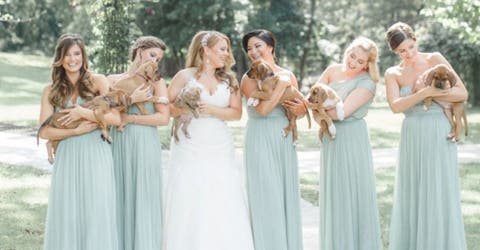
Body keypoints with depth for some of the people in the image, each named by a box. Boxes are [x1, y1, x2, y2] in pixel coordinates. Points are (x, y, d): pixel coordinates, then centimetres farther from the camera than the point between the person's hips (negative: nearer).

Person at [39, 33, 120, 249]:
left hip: (96, 154, -2)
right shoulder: (51, 91, 7)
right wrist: (77, 130, -11)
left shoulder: (97, 81, 1)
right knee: (67, 214, 3)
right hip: (67, 156, 2)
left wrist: (83, 113, -14)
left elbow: (116, 118, -8)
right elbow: (44, 131, -2)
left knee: (96, 213, 0)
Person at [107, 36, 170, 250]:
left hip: (145, 145, -2)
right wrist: (130, 99, -14)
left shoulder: (156, 81, 4)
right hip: (119, 144, 2)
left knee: (144, 199, -1)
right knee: (121, 198, 4)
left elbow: (163, 117, -7)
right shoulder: (113, 80, 10)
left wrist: (129, 118, -9)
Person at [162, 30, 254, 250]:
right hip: (190, 148, -3)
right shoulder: (185, 76, -1)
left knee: (223, 206, 1)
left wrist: (211, 110, -11)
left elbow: (236, 112, 2)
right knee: (189, 207, -3)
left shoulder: (228, 79, 9)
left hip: (220, 149, 3)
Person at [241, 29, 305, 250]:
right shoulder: (249, 78, -6)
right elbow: (262, 109, -21)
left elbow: (299, 109, 13)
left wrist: (301, 109, -9)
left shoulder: (288, 75, 7)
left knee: (287, 191, 9)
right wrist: (282, 84, -16)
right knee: (266, 194, -2)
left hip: (285, 140, 5)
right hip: (261, 140, -4)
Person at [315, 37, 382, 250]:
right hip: (331, 138, 6)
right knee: (333, 193, 10)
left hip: (352, 139, -6)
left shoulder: (366, 83, -13)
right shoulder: (333, 70, 4)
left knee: (353, 192, -1)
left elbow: (342, 112, -20)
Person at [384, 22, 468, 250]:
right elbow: (395, 106, -13)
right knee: (411, 195, 5)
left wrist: (432, 93, -16)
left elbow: (462, 93, -7)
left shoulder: (435, 60, -1)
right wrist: (425, 93, -23)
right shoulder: (393, 74, 5)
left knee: (441, 194, -1)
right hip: (412, 137, 3)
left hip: (440, 136, -3)